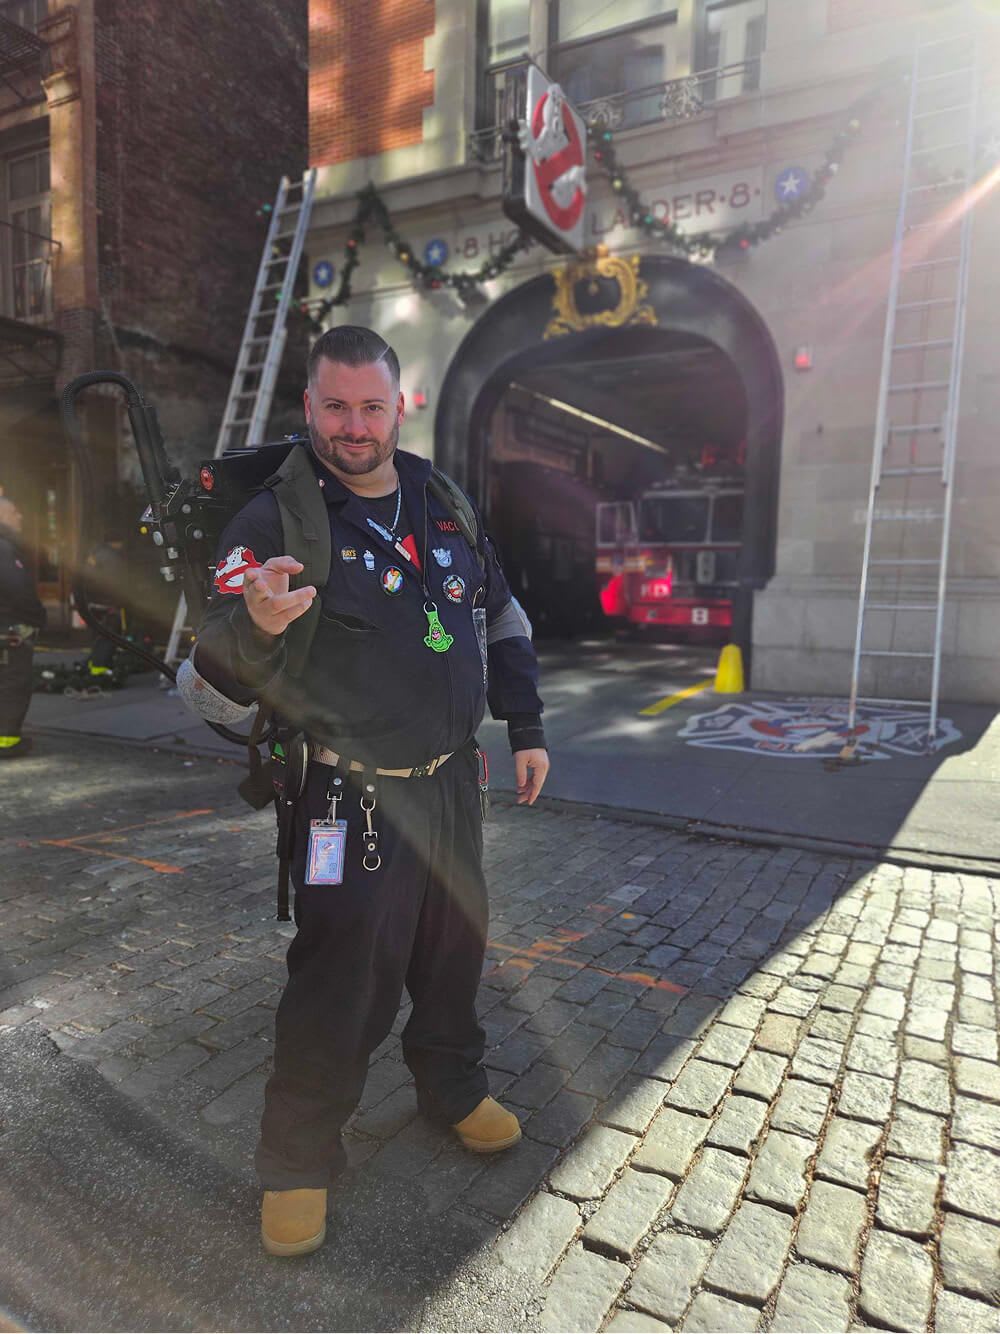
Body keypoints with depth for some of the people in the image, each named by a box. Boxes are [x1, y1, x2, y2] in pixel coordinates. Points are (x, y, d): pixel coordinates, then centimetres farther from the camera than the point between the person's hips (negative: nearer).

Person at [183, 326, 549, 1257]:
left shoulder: (444, 502, 5)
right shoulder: (275, 521, -13)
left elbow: (501, 618, 16)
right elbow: (211, 686, -16)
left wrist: (526, 728, 14)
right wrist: (252, 627, -38)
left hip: (452, 781, 6)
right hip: (353, 797, -5)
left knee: (455, 948, 20)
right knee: (341, 982, 3)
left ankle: (453, 1090, 47)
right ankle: (296, 1161, 30)